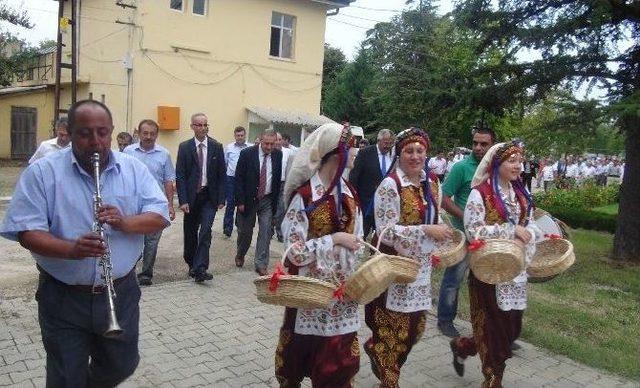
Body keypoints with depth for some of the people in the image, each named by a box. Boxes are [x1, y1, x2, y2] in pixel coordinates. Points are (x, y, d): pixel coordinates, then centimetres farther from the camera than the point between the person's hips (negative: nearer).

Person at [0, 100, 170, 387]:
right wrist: (70, 250, -31)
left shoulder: (134, 169, 0)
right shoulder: (41, 172, -7)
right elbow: (26, 231, -13)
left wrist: (125, 222, -23)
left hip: (121, 293, 3)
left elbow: (160, 216, -3)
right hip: (63, 299, -2)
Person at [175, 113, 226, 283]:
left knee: (205, 231, -12)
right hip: (191, 196, 1)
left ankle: (200, 269, -12)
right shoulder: (184, 147, -1)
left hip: (209, 196, -1)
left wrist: (221, 199, -3)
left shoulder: (216, 147, 1)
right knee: (190, 233, 12)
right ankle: (192, 265, 30)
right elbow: (180, 175, -3)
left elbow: (222, 174, 2)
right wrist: (183, 200, -11)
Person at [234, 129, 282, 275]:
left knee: (266, 232, -2)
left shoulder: (278, 155, -1)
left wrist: (275, 200, 2)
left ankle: (261, 264, 7)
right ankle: (240, 255, 40)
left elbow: (278, 178, 6)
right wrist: (240, 201, -11)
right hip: (248, 199, -1)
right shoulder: (247, 153, -10)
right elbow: (239, 178, -8)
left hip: (267, 200, 2)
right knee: (245, 231, 12)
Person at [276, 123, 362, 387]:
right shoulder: (303, 196, -17)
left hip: (342, 288, 6)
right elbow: (296, 252, -18)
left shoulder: (348, 193, 3)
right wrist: (335, 239, -18)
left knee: (341, 359, 13)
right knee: (301, 353, 13)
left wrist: (353, 276, 3)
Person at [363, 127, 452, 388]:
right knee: (392, 327, 8)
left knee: (416, 326, 15)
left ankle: (375, 347, 41)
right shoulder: (390, 186, -16)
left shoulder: (432, 183, 6)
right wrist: (426, 231, -25)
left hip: (421, 267, 7)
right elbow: (386, 232, -20)